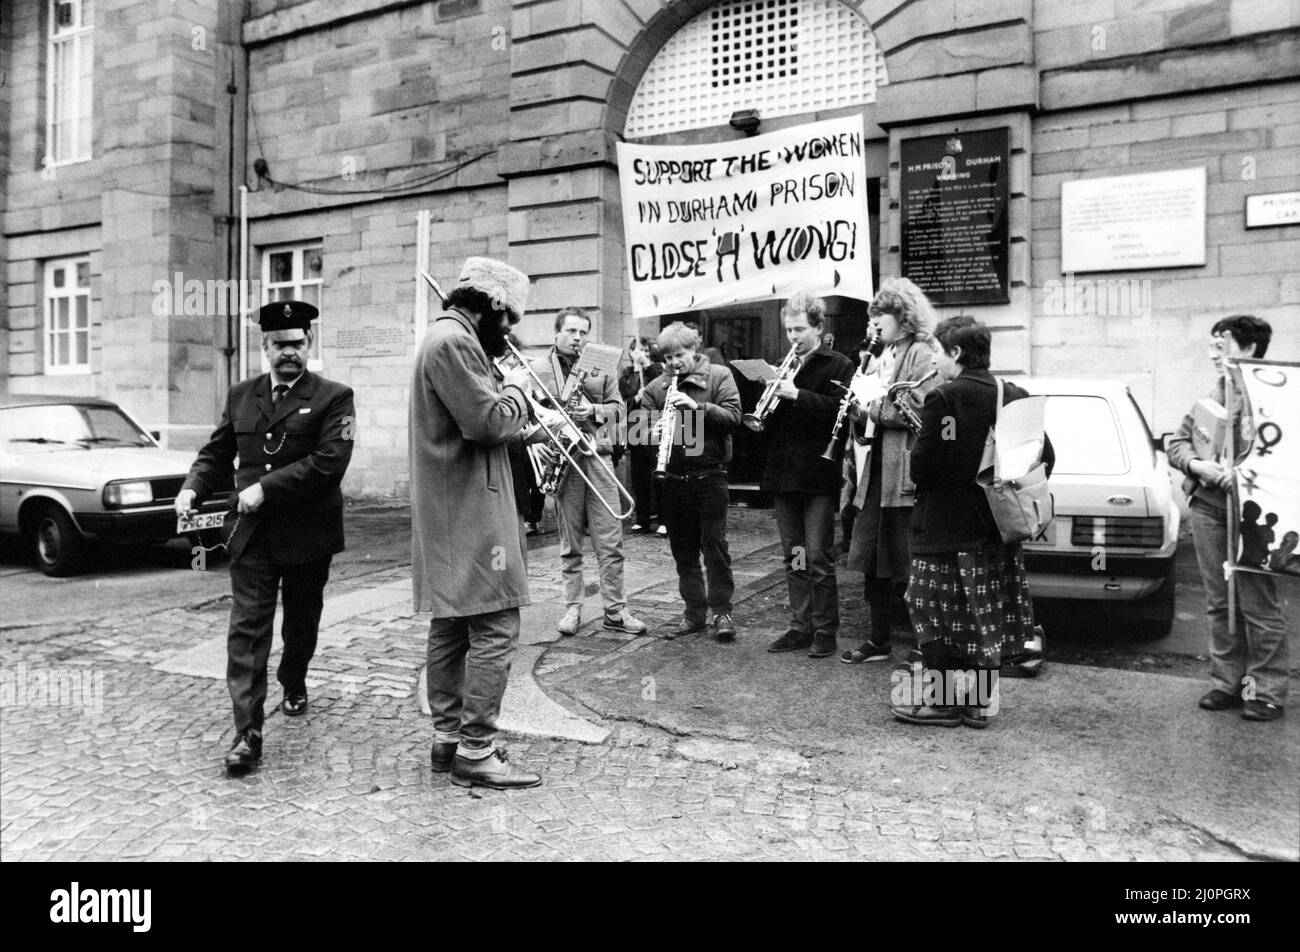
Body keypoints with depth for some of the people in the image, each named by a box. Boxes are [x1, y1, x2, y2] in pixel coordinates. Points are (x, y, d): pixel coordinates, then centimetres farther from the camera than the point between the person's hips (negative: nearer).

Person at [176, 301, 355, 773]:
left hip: (307, 535, -2)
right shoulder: (241, 395, 10)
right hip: (250, 534, 2)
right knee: (247, 628, -5)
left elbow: (328, 462, -18)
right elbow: (217, 452, 14)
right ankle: (247, 733, -4)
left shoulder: (333, 397, -6)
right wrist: (193, 487, -5)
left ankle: (294, 685, 45)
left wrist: (265, 488, -20)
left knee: (301, 622, 17)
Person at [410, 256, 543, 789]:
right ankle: (475, 752, 0)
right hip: (469, 512, -11)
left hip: (449, 514, 11)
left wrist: (526, 432, 12)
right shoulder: (454, 341, -15)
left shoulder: (449, 338, 20)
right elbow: (490, 421, -22)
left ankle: (448, 738, 24)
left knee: (452, 626, 15)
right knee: (495, 628, -7)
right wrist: (516, 387, -4)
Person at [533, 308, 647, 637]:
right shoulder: (537, 369, 5)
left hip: (597, 457, 2)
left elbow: (617, 407, 11)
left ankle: (615, 610, 8)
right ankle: (573, 607, 18)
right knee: (569, 543, 7)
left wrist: (593, 410, -8)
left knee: (610, 542, 0)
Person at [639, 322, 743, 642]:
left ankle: (721, 611, 8)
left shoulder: (719, 376, 1)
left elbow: (733, 417, -10)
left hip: (709, 474, -3)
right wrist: (654, 429, -17)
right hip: (673, 479, 4)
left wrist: (697, 406, -22)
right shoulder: (655, 387, 8)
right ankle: (694, 612, 20)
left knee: (714, 544, -3)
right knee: (683, 549, 9)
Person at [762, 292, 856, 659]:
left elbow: (839, 409, -17)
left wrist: (797, 394, -22)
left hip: (818, 475, -6)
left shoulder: (838, 366, -2)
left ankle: (825, 632, 8)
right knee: (793, 557, 11)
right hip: (783, 474, 6)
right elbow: (767, 417, 15)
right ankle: (801, 627, 20)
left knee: (818, 557, -3)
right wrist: (770, 399, -6)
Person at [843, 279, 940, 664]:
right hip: (878, 470, 8)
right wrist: (859, 409, 2)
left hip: (905, 473, -8)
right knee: (872, 561, 11)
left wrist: (874, 406, -12)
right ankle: (878, 639, 22)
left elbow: (919, 408, -20)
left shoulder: (921, 354, -6)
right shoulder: (886, 356, 20)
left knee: (903, 563, -3)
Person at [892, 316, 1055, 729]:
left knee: (939, 617, 5)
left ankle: (943, 701, 13)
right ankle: (982, 702, 23)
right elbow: (1045, 455, 7)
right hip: (997, 525, 7)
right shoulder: (1014, 396, 5)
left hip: (946, 528, -7)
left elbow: (923, 466, -19)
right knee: (985, 617, 14)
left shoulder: (943, 399, -15)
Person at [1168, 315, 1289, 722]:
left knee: (1257, 604, -1)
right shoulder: (1213, 394, 15)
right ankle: (1227, 682, 22)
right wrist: (1198, 465, -7)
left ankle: (1267, 691, 10)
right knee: (1219, 603, 12)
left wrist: (1240, 476, -24)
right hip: (1207, 506, 6)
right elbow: (1177, 441, 13)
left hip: (1249, 510, -6)